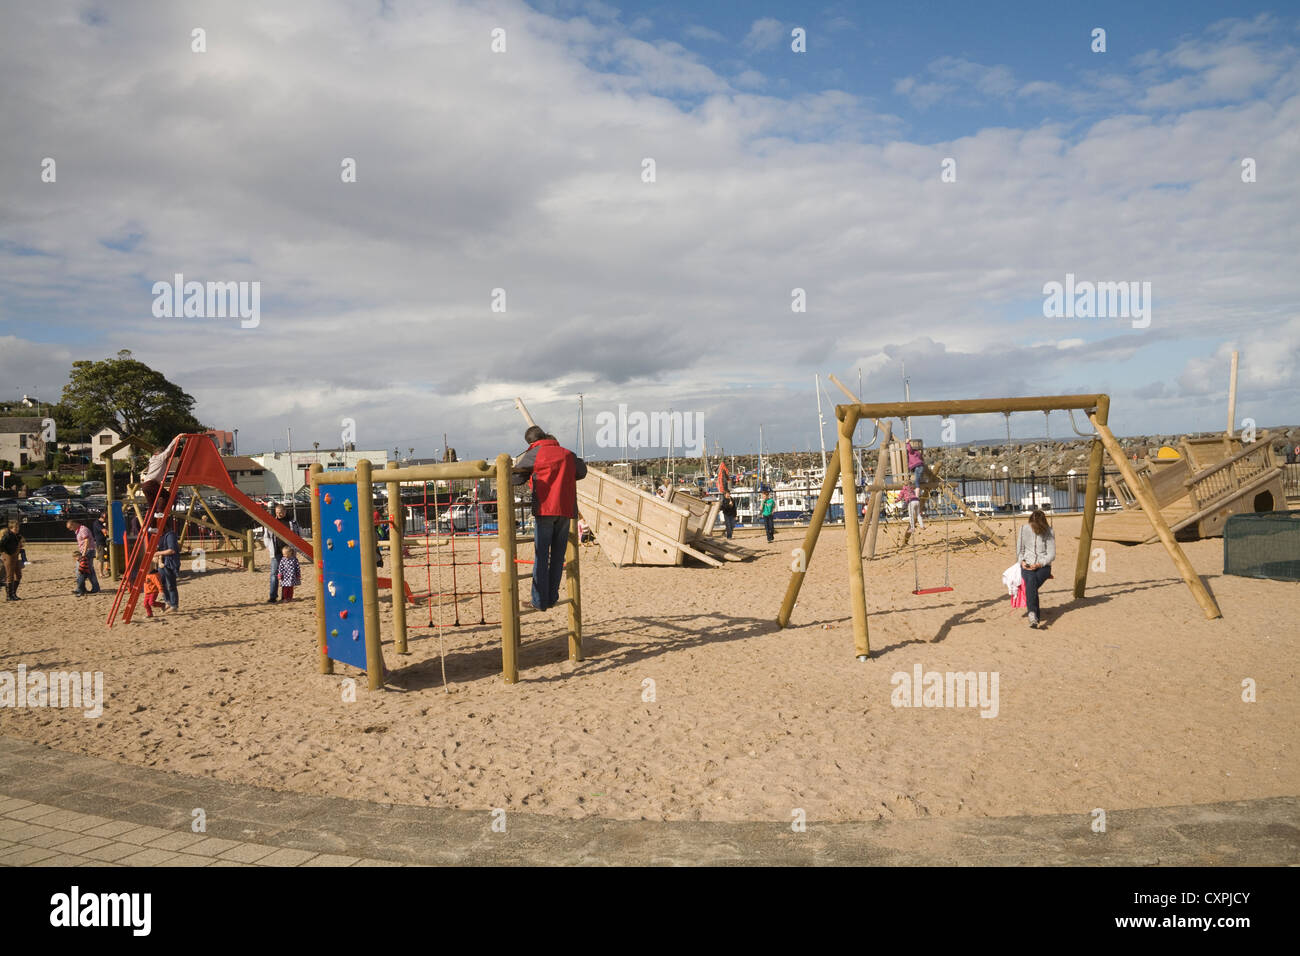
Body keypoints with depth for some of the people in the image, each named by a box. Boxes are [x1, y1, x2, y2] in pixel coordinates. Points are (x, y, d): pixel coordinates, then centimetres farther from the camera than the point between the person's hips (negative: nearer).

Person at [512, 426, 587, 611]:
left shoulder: (534, 454, 2)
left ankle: (540, 601, -1)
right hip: (566, 510, 4)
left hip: (545, 509, -4)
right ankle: (552, 598, 13)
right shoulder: (567, 454, 14)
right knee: (558, 556, 11)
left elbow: (515, 477, 5)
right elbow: (581, 472, 26)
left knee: (541, 556, 0)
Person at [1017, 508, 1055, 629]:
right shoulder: (1024, 530, 5)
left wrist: (1040, 564, -16)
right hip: (1027, 565, 0)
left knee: (1031, 585, -32)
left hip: (1043, 566, 0)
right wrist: (1022, 561, -5)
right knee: (1031, 580, -34)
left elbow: (1052, 555, 0)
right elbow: (1019, 549, 15)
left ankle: (1032, 614, -31)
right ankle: (1033, 615, -50)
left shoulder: (1049, 532, -1)